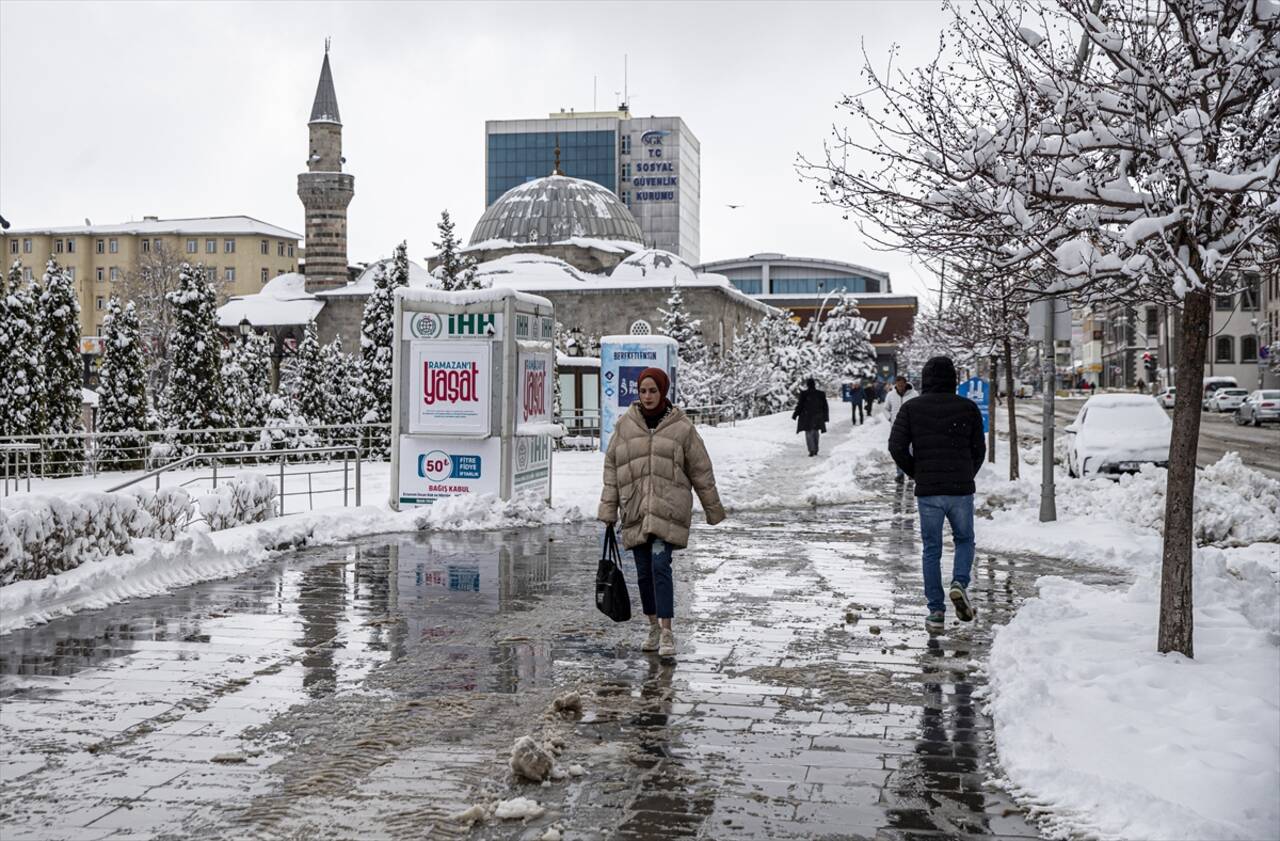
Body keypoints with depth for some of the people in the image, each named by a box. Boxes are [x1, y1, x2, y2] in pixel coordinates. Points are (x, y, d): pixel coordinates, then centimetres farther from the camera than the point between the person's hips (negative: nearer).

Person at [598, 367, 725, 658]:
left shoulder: (681, 427, 1)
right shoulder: (625, 424, 6)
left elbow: (700, 470, 7)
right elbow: (612, 468, 8)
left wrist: (714, 510, 11)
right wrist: (608, 510, 3)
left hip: (669, 508, -3)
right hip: (636, 511, 3)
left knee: (660, 564, -16)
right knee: (644, 572, 8)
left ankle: (666, 632, -14)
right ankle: (654, 626, 25)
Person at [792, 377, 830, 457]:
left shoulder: (804, 394, -12)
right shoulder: (821, 394, -1)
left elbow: (800, 406, -8)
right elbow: (825, 406, 5)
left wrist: (795, 415, 3)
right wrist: (825, 417, 15)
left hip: (807, 418, -3)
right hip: (818, 417, 3)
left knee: (809, 434, 3)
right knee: (815, 433, 17)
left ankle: (812, 450, -10)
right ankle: (816, 450, 21)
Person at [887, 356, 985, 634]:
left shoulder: (910, 408, 1)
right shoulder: (968, 408, 2)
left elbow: (896, 446, -7)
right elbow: (979, 449, 4)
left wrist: (915, 473, 8)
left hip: (927, 490, 0)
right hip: (961, 490, 0)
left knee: (931, 550, 8)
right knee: (964, 540, 20)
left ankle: (936, 612, 5)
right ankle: (960, 583, -6)